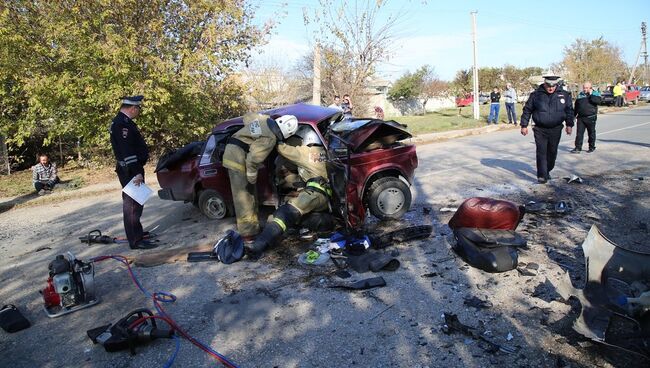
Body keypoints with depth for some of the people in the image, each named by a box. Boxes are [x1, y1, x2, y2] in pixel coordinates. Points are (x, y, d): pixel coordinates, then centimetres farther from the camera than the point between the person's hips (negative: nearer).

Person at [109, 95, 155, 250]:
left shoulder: (123, 121, 17)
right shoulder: (122, 123, -18)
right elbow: (126, 151, -25)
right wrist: (136, 172, -26)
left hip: (132, 169, 11)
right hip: (130, 171, -11)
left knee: (133, 202, 19)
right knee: (132, 204, -8)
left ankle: (137, 232, 33)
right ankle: (136, 241, -5)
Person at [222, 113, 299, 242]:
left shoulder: (265, 119, 4)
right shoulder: (270, 139, -21)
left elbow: (247, 116, 22)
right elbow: (253, 159, -25)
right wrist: (252, 179, -14)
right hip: (238, 156, -10)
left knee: (248, 194, 14)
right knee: (244, 196, -8)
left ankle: (251, 228, 23)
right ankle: (248, 234, -5)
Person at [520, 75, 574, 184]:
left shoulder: (564, 95, 4)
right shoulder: (536, 94, -1)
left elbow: (569, 110, 11)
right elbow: (527, 110, 4)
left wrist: (569, 125, 2)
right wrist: (524, 125, 1)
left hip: (556, 130, 2)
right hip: (540, 130, -2)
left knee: (552, 152, 10)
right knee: (541, 152, -7)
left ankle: (547, 171, 28)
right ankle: (542, 176, -5)